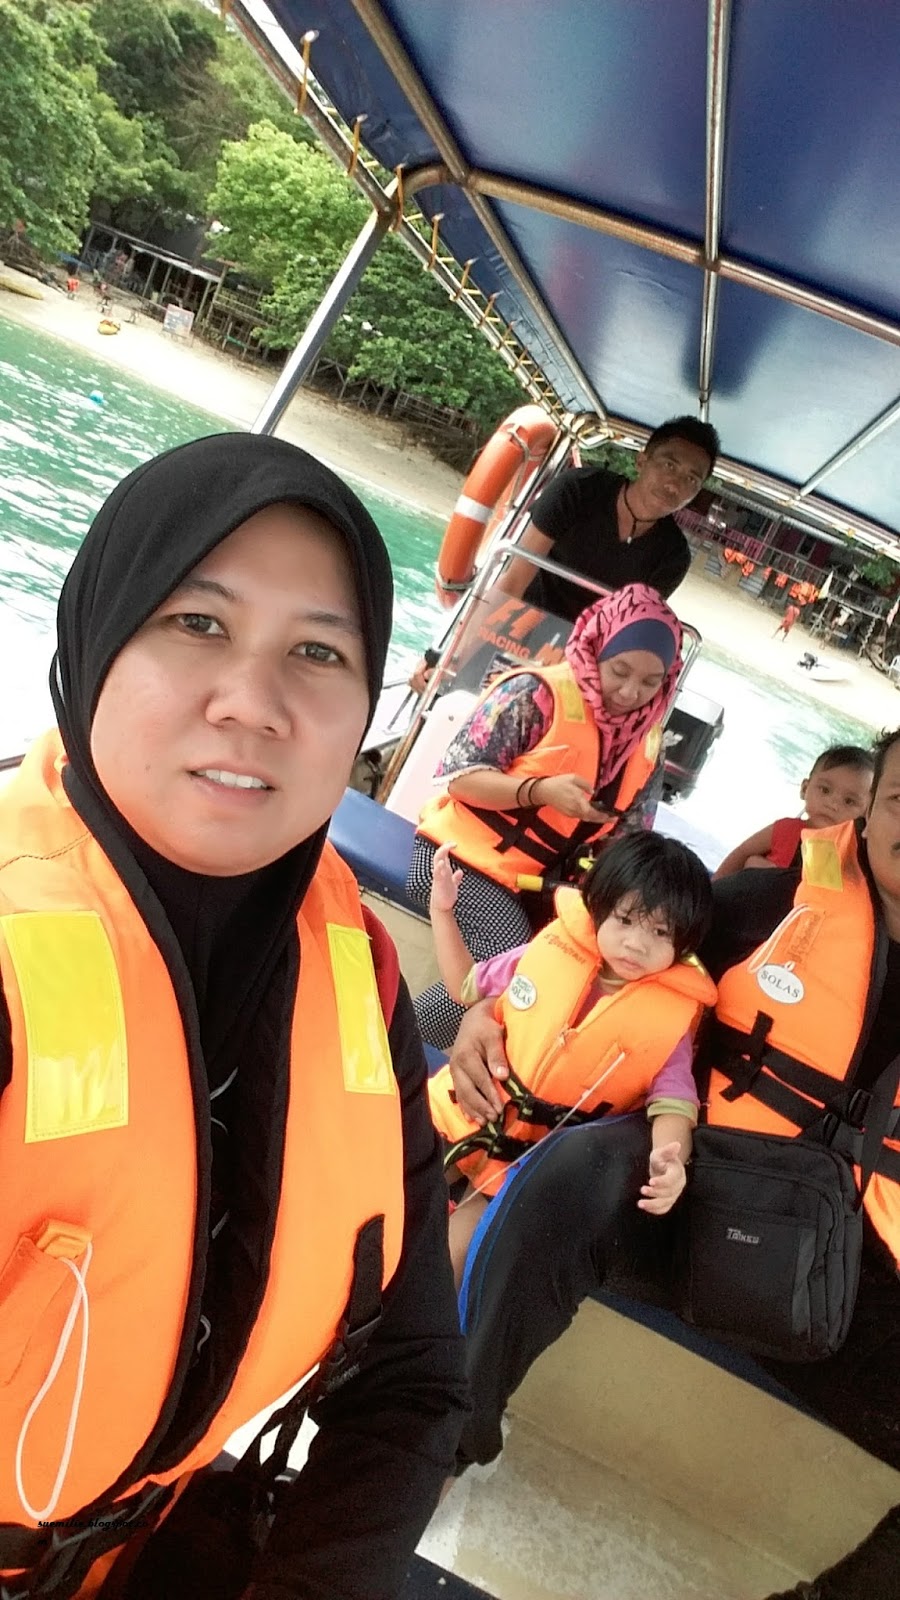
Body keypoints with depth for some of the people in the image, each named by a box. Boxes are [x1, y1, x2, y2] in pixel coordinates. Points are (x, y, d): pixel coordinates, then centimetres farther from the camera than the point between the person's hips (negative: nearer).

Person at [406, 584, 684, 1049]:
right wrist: (541, 790, -30)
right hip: (467, 855, -7)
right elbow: (460, 775, -16)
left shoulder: (647, 740, 6)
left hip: (543, 879, 7)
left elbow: (628, 821, 14)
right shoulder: (537, 694, -15)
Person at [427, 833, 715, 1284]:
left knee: (447, 1260, -13)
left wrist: (669, 1158, -41)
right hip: (463, 1114, 3)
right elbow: (467, 987, 7)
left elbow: (673, 1101, -19)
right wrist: (442, 909, -1)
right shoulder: (552, 950, -8)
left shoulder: (670, 1017, -14)